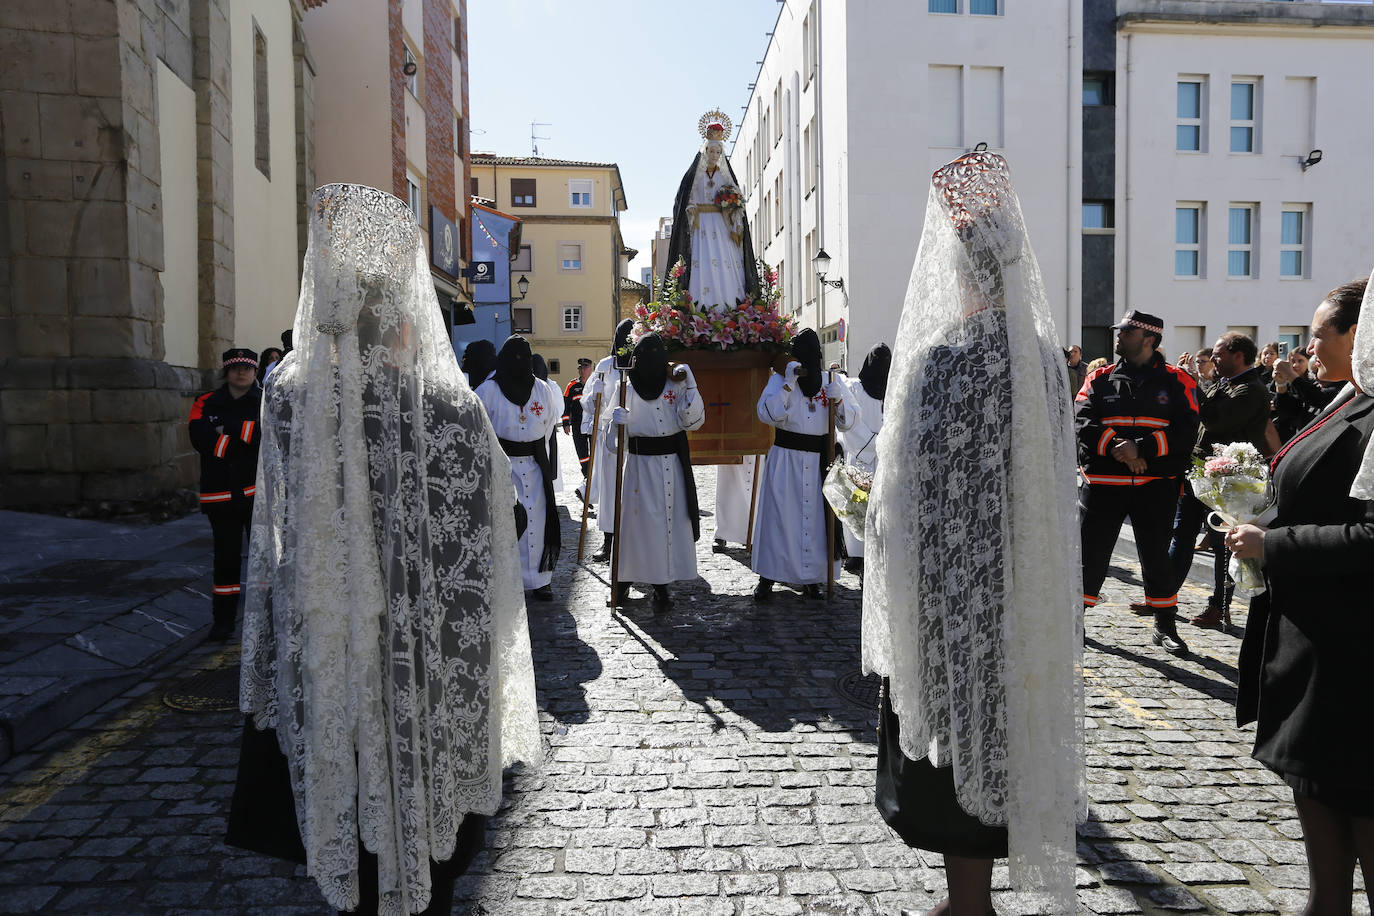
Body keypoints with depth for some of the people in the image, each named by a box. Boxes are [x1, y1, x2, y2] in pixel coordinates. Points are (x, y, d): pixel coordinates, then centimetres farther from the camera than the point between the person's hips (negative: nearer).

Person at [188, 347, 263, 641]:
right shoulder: (206, 403, 7)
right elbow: (201, 440, -10)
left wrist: (229, 427, -13)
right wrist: (248, 437, -12)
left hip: (258, 492, -1)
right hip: (220, 493, 2)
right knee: (226, 557, 10)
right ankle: (222, 621, 21)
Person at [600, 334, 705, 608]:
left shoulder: (675, 386, 4)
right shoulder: (626, 387, 2)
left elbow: (692, 420, -6)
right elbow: (611, 432, 0)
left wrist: (690, 387, -16)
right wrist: (615, 421, -22)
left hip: (671, 464, 1)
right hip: (639, 464, -1)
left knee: (670, 521, 3)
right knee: (636, 519, 1)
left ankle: (661, 584, 16)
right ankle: (624, 577, 19)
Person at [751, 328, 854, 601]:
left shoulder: (831, 381, 7)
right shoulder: (779, 379, 0)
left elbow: (847, 424, 4)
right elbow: (768, 414, -15)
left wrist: (838, 401, -14)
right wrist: (789, 383, -19)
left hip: (817, 462, 3)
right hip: (784, 459, -2)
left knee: (814, 517, 5)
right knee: (779, 516, -2)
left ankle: (810, 578, 19)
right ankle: (767, 578, 8)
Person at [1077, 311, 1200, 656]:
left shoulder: (1176, 381, 3)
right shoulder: (1100, 379, 7)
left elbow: (1186, 430, -8)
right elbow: (1082, 422, -5)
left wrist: (1141, 447, -21)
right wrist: (1115, 446, -21)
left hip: (1156, 485, -1)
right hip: (1102, 482, 1)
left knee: (1156, 555, 9)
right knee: (1091, 552, 4)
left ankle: (1165, 627, 25)